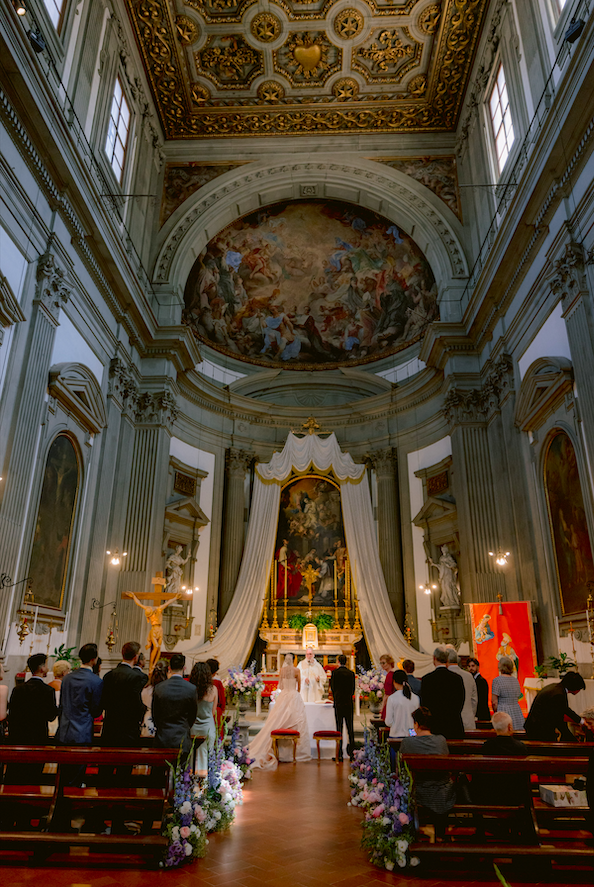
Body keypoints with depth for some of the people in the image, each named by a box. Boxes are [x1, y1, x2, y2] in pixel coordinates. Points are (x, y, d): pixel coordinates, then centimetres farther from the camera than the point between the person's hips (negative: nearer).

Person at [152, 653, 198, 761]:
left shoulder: (158, 687, -5)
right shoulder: (191, 688, -8)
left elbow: (155, 714, 6)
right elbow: (193, 715, 4)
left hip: (162, 739, 1)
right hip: (182, 740, -1)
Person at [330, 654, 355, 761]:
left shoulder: (335, 672, -7)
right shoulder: (351, 673, 1)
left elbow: (333, 688, -1)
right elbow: (353, 688, 6)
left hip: (338, 703, -3)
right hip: (349, 703, 3)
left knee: (339, 727, 1)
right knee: (350, 727, 12)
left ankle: (340, 754, 2)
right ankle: (351, 752, 15)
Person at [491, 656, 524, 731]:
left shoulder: (497, 680, -9)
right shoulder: (516, 680, 10)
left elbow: (494, 702, -9)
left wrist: (496, 714, 6)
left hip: (503, 712, -6)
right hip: (517, 713, 6)